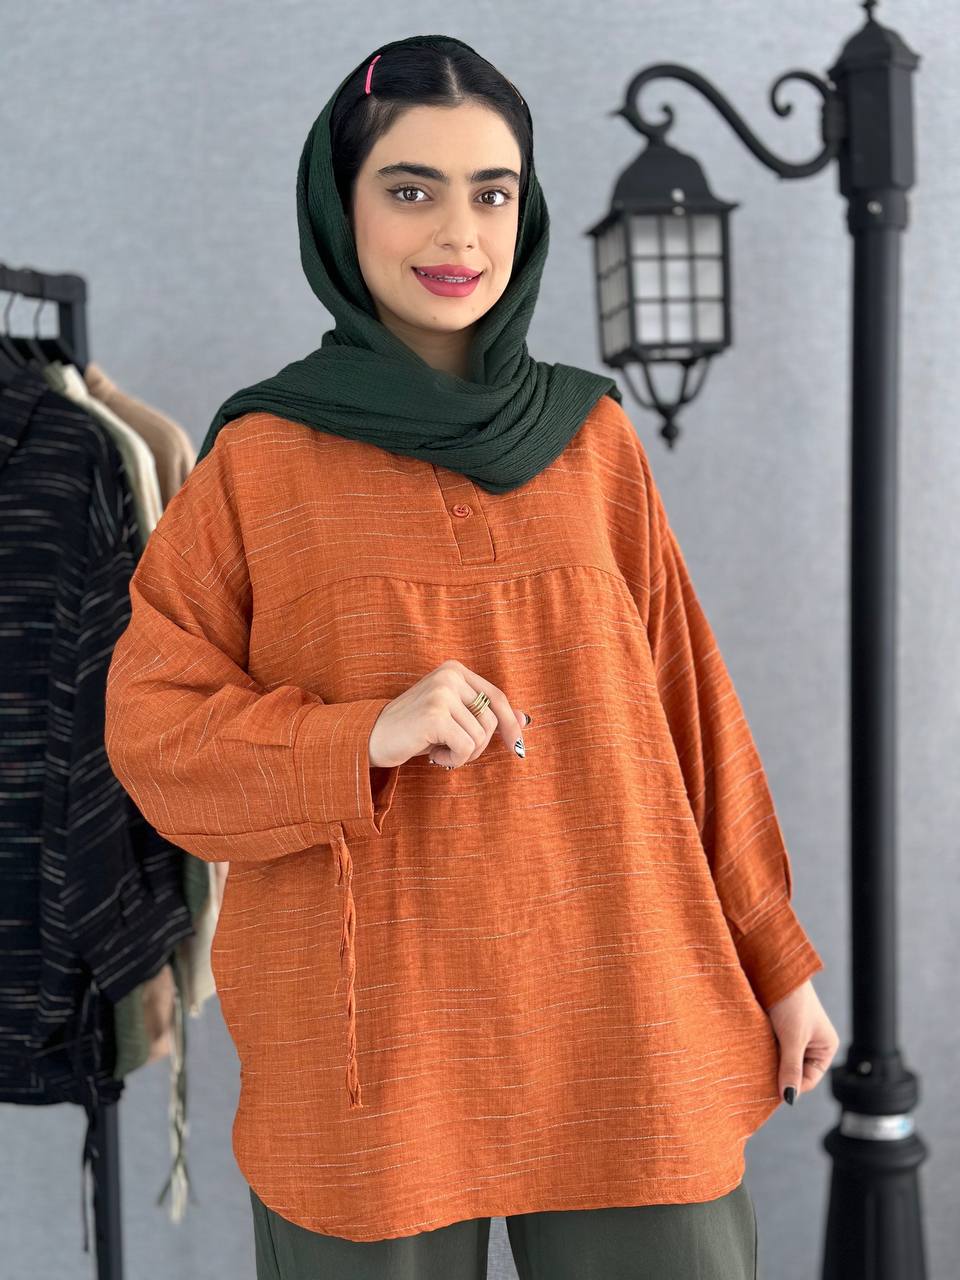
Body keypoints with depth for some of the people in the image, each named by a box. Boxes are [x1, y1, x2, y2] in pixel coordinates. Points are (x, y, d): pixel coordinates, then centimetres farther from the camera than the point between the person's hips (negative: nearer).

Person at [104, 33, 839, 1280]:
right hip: (371, 1037, -2)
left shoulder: (591, 438, 5)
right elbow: (153, 729, -1)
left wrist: (775, 960, 10)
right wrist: (369, 733, -17)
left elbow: (686, 707, 9)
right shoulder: (259, 460, -1)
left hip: (617, 1020, 2)